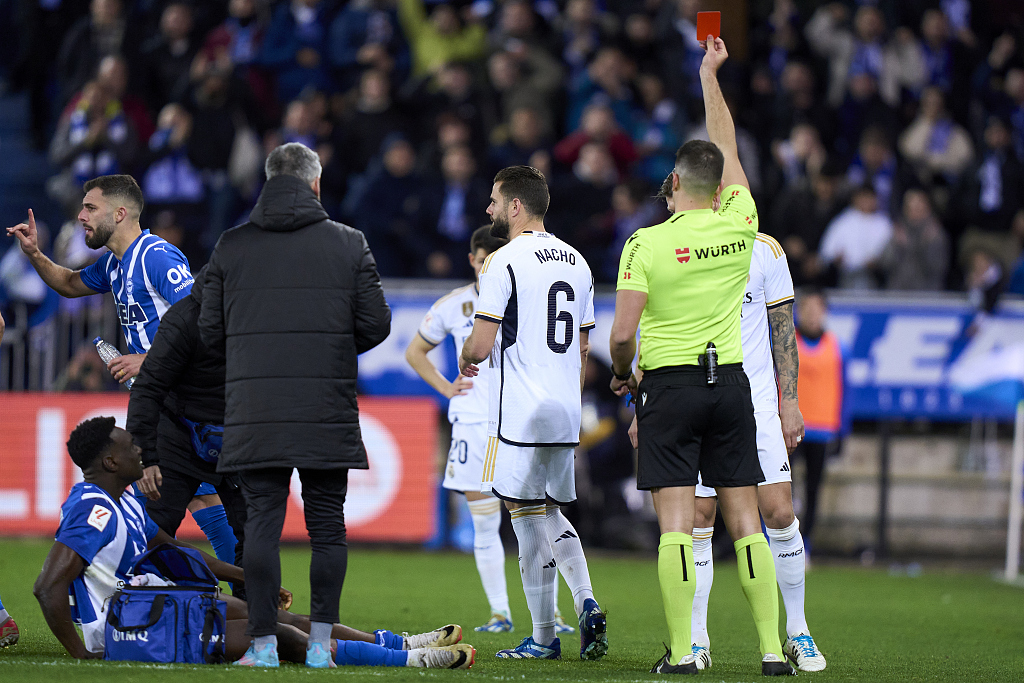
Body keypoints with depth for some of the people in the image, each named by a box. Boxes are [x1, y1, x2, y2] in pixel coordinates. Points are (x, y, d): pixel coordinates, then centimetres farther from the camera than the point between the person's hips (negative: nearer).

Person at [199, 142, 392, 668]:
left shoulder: (231, 246, 4)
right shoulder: (348, 244, 2)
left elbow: (210, 330, 5)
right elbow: (376, 324, 2)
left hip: (254, 412, 0)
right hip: (327, 411, 0)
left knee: (262, 523, 2)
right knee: (327, 525, 7)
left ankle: (263, 642, -1)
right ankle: (320, 641, 5)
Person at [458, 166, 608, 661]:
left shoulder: (504, 262, -11)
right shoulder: (576, 263, 13)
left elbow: (481, 344, -14)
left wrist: (466, 359, 8)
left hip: (519, 413, -7)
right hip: (566, 413, 7)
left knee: (529, 519, -2)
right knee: (551, 514, 19)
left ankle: (543, 638, 1)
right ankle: (586, 604, -1)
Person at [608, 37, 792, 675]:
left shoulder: (647, 243, -9)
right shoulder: (739, 225, 1)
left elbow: (623, 332, -11)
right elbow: (728, 149, 18)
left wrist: (623, 374, 10)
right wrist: (710, 76, 27)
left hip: (670, 384, -3)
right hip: (732, 382, 3)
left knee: (677, 522, -6)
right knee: (745, 520, 5)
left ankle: (681, 652, -10)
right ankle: (772, 649, 0)